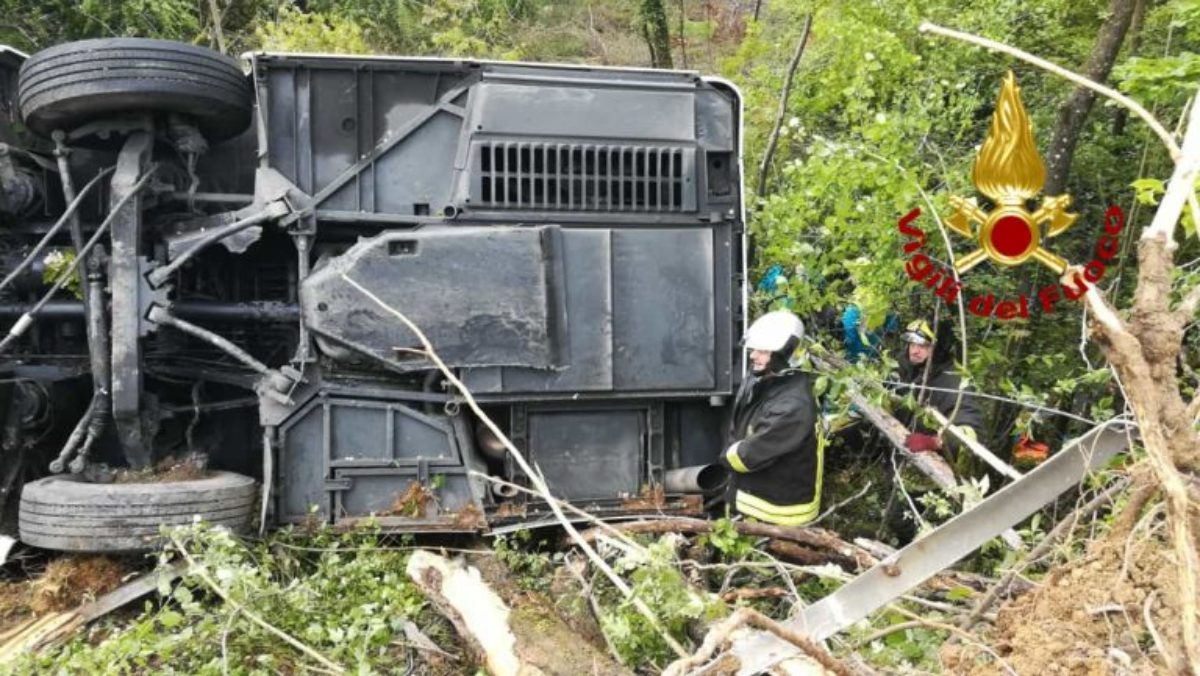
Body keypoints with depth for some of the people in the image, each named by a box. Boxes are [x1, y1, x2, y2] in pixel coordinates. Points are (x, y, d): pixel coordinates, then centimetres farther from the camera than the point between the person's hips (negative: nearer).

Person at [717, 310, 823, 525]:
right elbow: (736, 432, 10)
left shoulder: (793, 404, -28)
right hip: (751, 499, 9)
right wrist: (734, 454, -8)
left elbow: (753, 454, -26)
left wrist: (729, 457, -8)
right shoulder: (756, 381, 1)